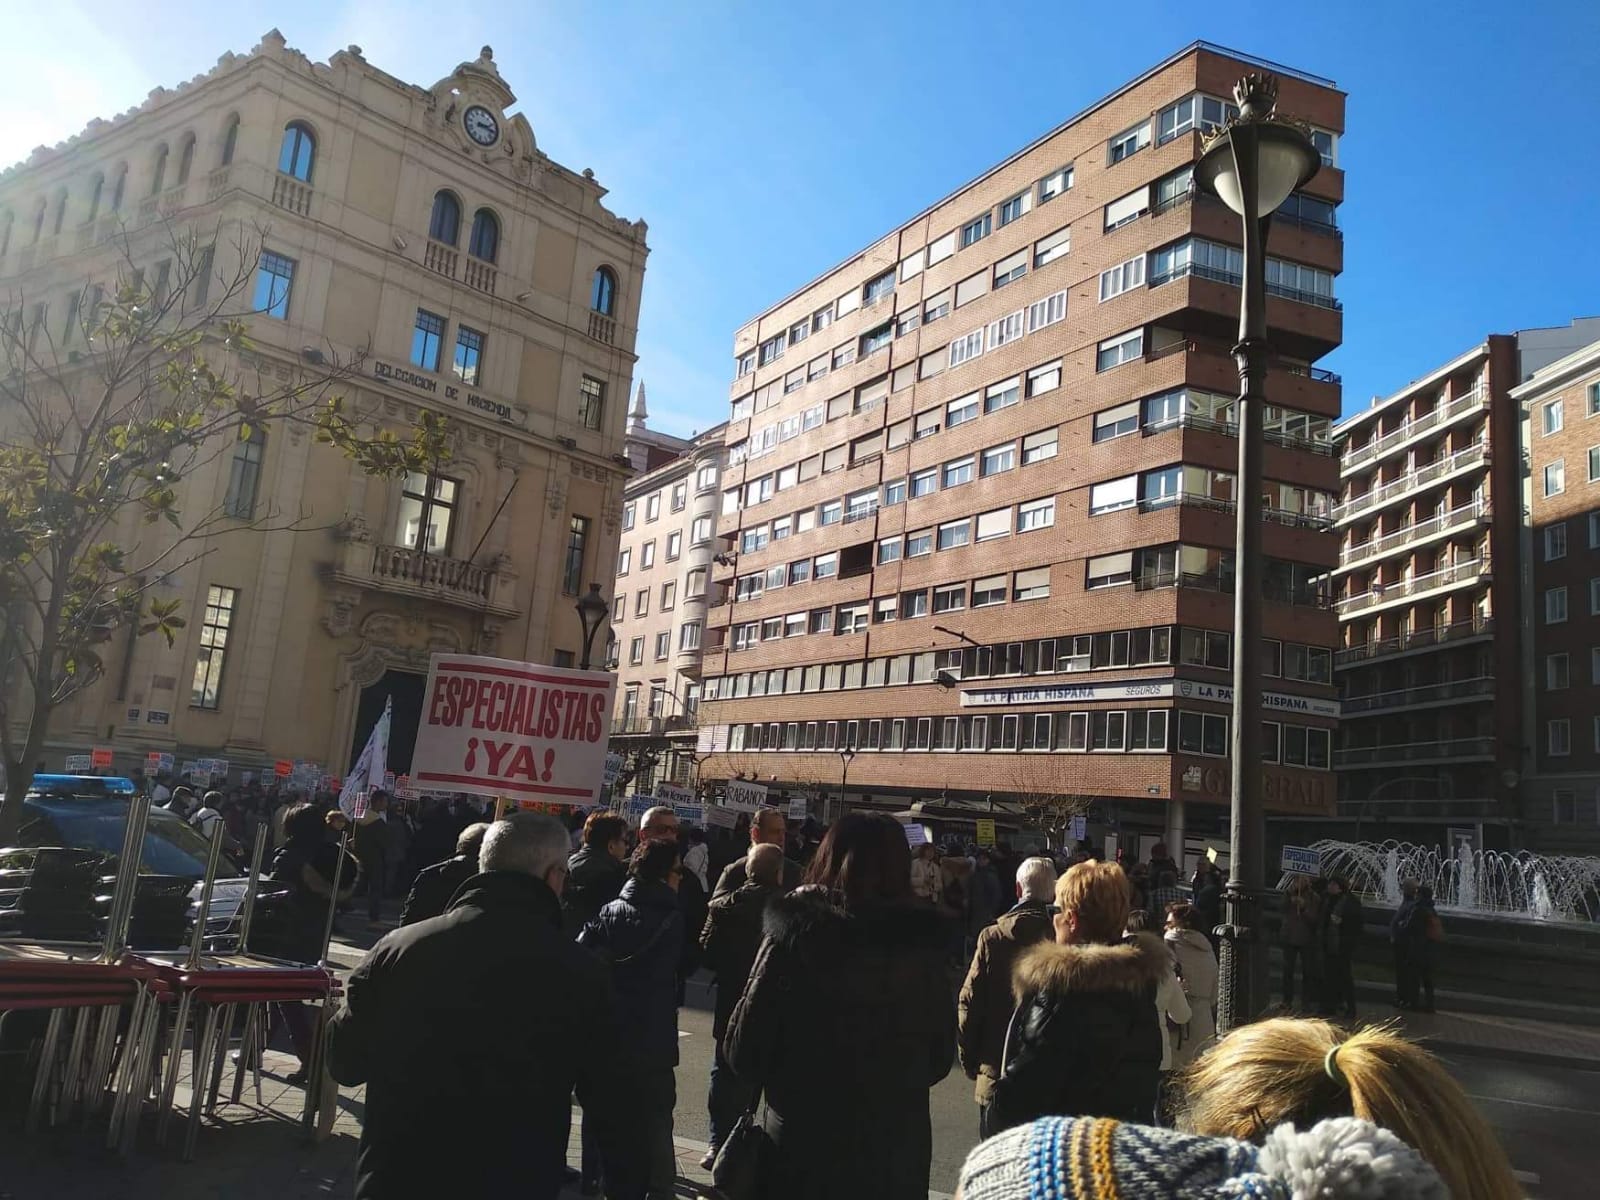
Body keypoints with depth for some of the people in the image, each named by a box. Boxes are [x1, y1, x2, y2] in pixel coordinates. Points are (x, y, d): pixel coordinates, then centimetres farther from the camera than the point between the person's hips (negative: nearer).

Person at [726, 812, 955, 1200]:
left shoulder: (793, 932, -14)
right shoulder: (922, 943, -9)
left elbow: (745, 1051, -11)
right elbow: (941, 1058, 3)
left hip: (800, 1142, -2)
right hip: (896, 1150, 2)